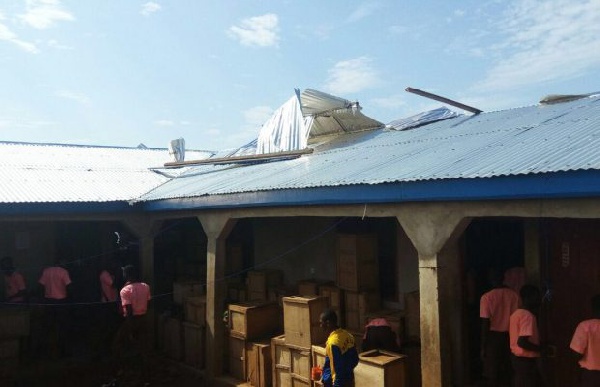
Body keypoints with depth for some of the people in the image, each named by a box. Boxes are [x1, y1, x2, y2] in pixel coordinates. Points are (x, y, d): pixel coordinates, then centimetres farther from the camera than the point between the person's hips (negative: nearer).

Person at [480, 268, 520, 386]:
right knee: (507, 371, 15)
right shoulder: (514, 295, -2)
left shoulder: (487, 297, -12)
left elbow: (485, 323, -12)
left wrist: (483, 346, -6)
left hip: (493, 336, -4)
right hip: (509, 336, 4)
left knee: (491, 373, 6)